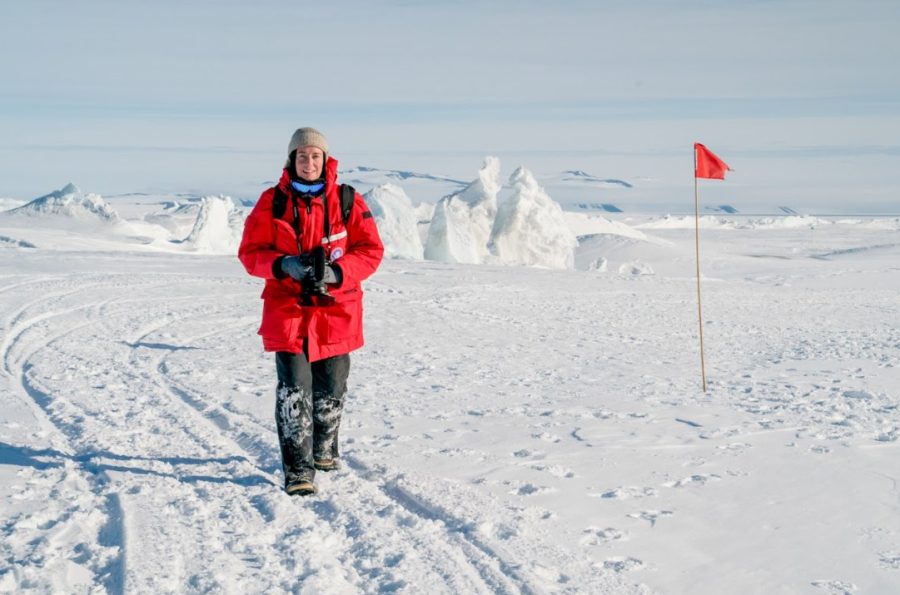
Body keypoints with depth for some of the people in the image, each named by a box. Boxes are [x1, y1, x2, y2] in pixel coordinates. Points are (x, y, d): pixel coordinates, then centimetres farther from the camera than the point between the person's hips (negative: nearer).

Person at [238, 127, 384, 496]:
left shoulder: (348, 202, 1)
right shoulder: (271, 202, 0)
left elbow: (371, 250, 0)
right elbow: (250, 252, 0)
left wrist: (337, 271, -17)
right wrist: (283, 265, -19)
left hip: (336, 309, 2)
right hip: (288, 309, -2)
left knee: (331, 389, 14)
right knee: (294, 390, -12)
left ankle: (324, 451, 39)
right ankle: (298, 470, -8)